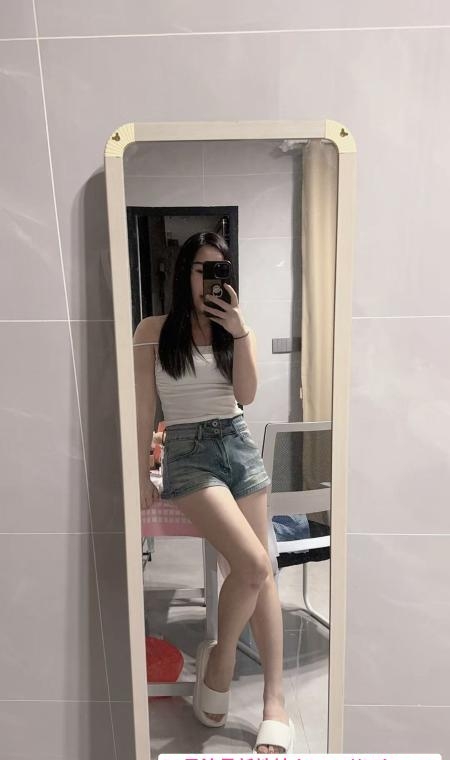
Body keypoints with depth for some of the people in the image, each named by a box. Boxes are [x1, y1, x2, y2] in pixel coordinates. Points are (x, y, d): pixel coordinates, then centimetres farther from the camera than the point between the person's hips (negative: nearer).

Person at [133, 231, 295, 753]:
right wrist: (141, 476, 0)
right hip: (188, 452, -4)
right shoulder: (154, 330, 0)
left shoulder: (235, 327, 10)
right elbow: (143, 410, 0)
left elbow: (246, 395, -2)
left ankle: (274, 702, 16)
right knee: (253, 565, -17)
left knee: (262, 573, 3)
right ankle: (219, 659, 12)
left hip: (240, 446, 5)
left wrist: (241, 333, -11)